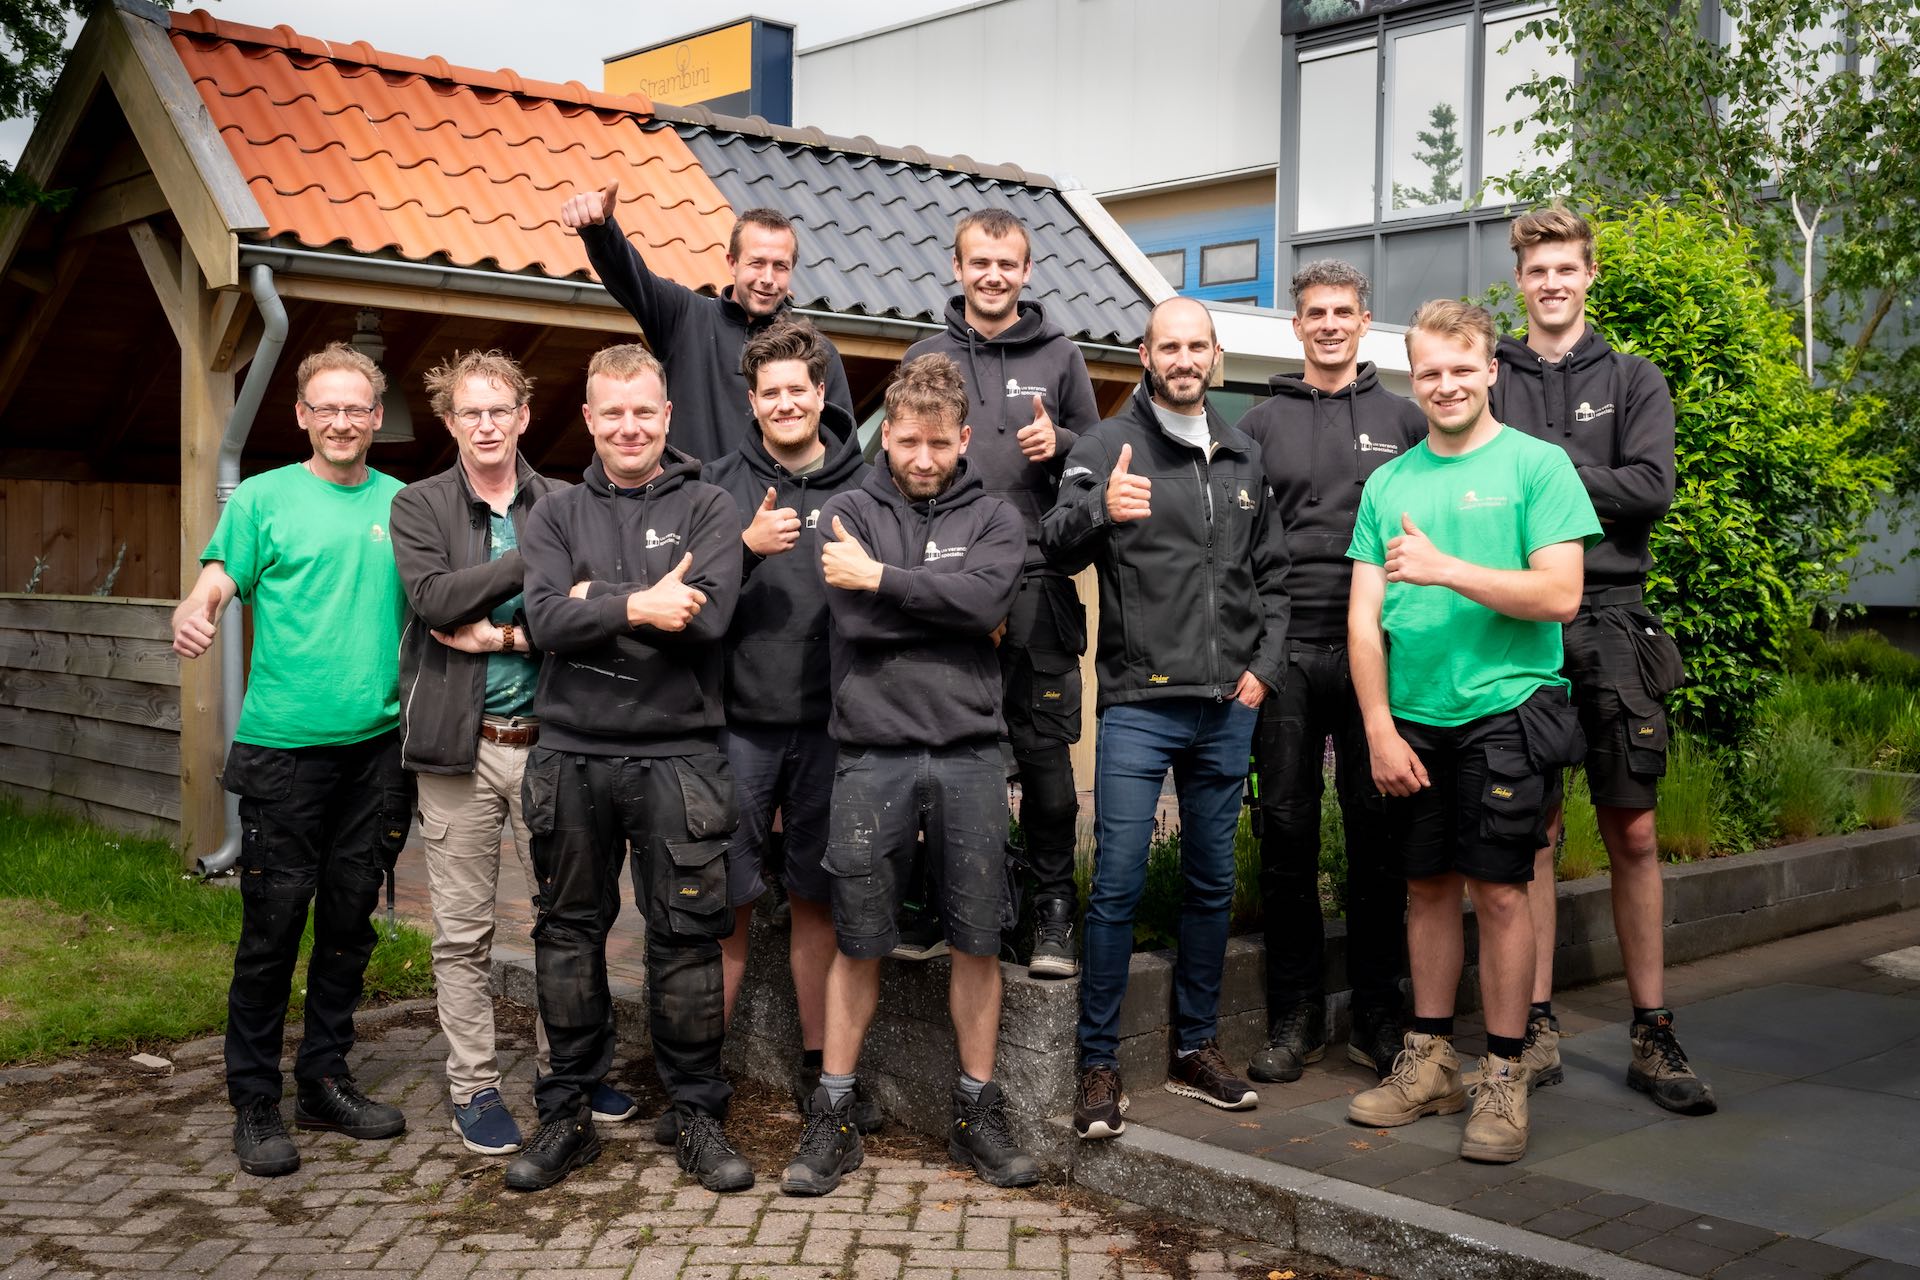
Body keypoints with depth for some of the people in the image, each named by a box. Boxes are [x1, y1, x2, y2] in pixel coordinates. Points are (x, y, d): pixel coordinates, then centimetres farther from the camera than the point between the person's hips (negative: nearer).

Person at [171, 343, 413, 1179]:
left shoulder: (403, 503, 11)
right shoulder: (263, 498, 2)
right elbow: (216, 582, -6)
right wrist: (192, 617, -27)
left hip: (376, 740, 4)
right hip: (284, 742, -3)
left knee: (350, 916, 10)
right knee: (273, 921, -1)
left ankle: (325, 1080, 24)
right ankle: (254, 1103, 10)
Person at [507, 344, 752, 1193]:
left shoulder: (708, 509, 4)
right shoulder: (556, 515, 10)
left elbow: (705, 616, -13)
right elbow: (545, 618, -7)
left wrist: (594, 603, -8)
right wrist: (638, 606, -18)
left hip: (678, 755, -2)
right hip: (572, 751, 2)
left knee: (686, 936, 2)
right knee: (569, 932, 10)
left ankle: (698, 1115, 15)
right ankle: (568, 1114, 23)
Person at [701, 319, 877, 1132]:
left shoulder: (862, 488, 5)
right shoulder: (722, 485, 3)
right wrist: (747, 545, -16)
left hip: (830, 725, 1)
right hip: (740, 721, -1)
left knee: (817, 899, 10)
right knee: (727, 900, 2)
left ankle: (820, 1066, 22)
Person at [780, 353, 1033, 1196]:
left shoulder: (993, 519, 8)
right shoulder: (849, 513, 6)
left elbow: (988, 598, -13)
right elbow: (855, 622, -9)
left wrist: (882, 577, -12)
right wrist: (952, 610, -7)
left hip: (969, 754, 1)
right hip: (872, 755, -1)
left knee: (977, 941, 6)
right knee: (858, 944, 6)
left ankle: (977, 1114, 20)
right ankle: (833, 1118, 17)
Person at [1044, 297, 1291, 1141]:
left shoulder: (1243, 459, 14)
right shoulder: (1109, 445, -2)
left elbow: (1271, 576, 20)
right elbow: (1056, 546, -17)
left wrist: (1265, 666, 7)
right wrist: (1099, 509, -38)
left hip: (1227, 707, 5)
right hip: (1138, 703, -5)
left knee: (1212, 881, 12)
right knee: (1119, 883, -6)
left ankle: (1196, 1048, 24)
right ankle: (1099, 1065, 4)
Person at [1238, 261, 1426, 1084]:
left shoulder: (1404, 420, 11)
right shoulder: (1261, 425, 12)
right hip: (1286, 651, 1)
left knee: (1377, 825, 2)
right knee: (1287, 826, 2)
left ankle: (1377, 1011, 13)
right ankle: (1296, 1015, 11)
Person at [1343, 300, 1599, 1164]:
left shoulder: (1537, 465, -1)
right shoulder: (1389, 482, 10)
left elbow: (1558, 595, -11)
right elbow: (1365, 617, 7)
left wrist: (1446, 569, -19)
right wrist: (1380, 728, -2)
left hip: (1504, 709, -4)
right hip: (1412, 715, 4)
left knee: (1499, 891, -3)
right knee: (1429, 887, 11)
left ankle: (1504, 1077, 9)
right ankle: (1430, 1063, 23)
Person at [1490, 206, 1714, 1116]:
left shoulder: (1634, 381, 11)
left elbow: (1649, 487, -3)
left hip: (1609, 618, 0)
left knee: (1633, 834, 3)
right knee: (1531, 831, 4)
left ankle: (1652, 1034, 11)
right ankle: (1536, 1028, 12)